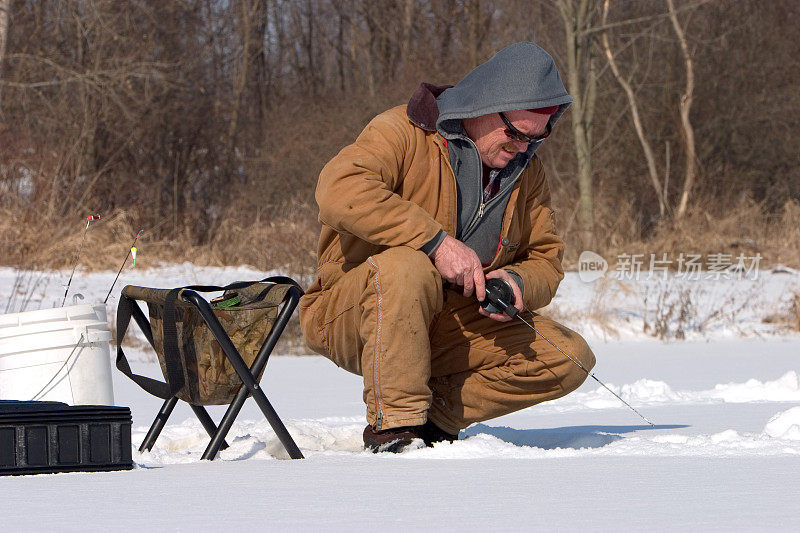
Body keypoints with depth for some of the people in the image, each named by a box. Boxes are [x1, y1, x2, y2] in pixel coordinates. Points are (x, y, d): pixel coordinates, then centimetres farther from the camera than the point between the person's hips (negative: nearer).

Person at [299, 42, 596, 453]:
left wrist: (516, 283, -16)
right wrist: (436, 240, -36)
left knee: (570, 359, -9)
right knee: (406, 267, -40)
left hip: (450, 329, 6)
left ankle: (433, 415, -6)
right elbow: (340, 189, -34)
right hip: (349, 320, -6)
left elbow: (546, 259, 10)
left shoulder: (526, 171, 6)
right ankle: (393, 425, -31)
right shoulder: (405, 133, -15)